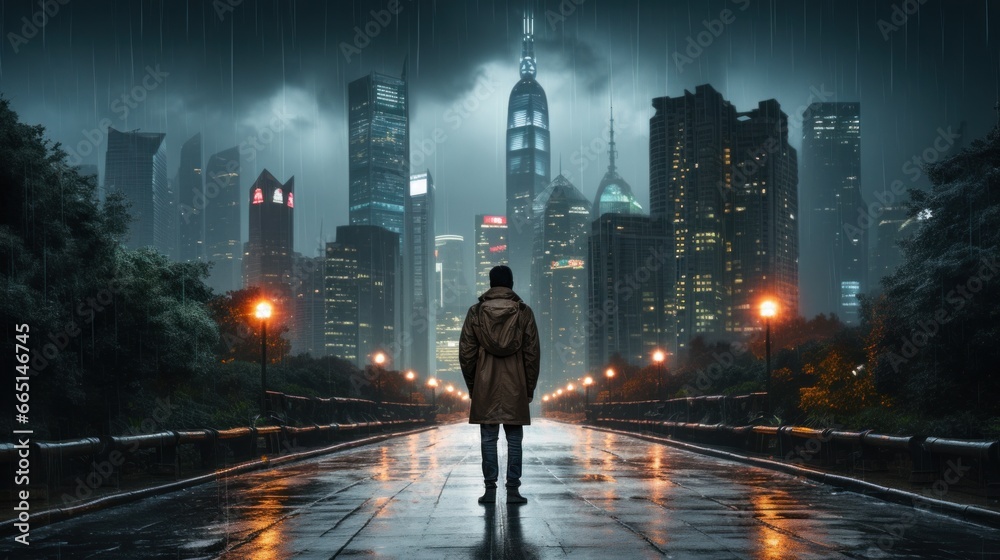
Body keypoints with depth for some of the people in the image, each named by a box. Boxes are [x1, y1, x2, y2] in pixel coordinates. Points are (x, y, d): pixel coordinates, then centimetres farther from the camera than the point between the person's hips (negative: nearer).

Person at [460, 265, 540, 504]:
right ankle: (513, 489, 3)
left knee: (488, 438, 5)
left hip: (485, 386, 0)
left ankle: (490, 489, 4)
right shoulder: (524, 312, 0)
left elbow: (466, 352, 2)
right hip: (515, 387, 0)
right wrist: (530, 386, 9)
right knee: (514, 439, 4)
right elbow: (532, 353, 1)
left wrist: (471, 385, 11)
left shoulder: (475, 312, 1)